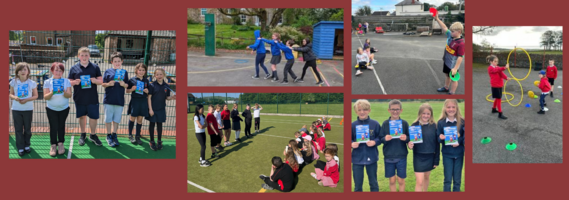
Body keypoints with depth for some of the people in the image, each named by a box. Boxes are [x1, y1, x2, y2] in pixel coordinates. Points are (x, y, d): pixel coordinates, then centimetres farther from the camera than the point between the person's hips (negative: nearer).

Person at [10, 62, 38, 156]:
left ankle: (27, 145, 26)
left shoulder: (32, 83, -4)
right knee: (18, 129, 4)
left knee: (28, 129, 10)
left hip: (28, 109, 0)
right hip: (16, 109, 0)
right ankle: (20, 148, 12)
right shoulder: (14, 82, -1)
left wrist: (27, 99, -17)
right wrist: (15, 97, -17)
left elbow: (35, 96, 0)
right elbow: (11, 94, 6)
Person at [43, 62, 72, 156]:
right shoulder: (47, 82, -4)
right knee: (53, 126, -2)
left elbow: (69, 95, -11)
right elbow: (45, 97, -9)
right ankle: (53, 145, 8)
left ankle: (60, 143, 21)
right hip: (51, 109, -1)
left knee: (61, 126, 8)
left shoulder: (66, 81, -3)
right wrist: (52, 93, -29)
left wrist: (64, 92, -32)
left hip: (64, 108, 1)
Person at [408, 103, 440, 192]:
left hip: (430, 157, 2)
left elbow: (437, 144, 2)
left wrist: (437, 160, 1)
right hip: (418, 157, -2)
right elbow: (410, 140, 0)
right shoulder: (415, 125, -7)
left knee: (427, 177, 19)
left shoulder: (434, 126, -3)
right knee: (419, 181, -6)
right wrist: (409, 144, -24)